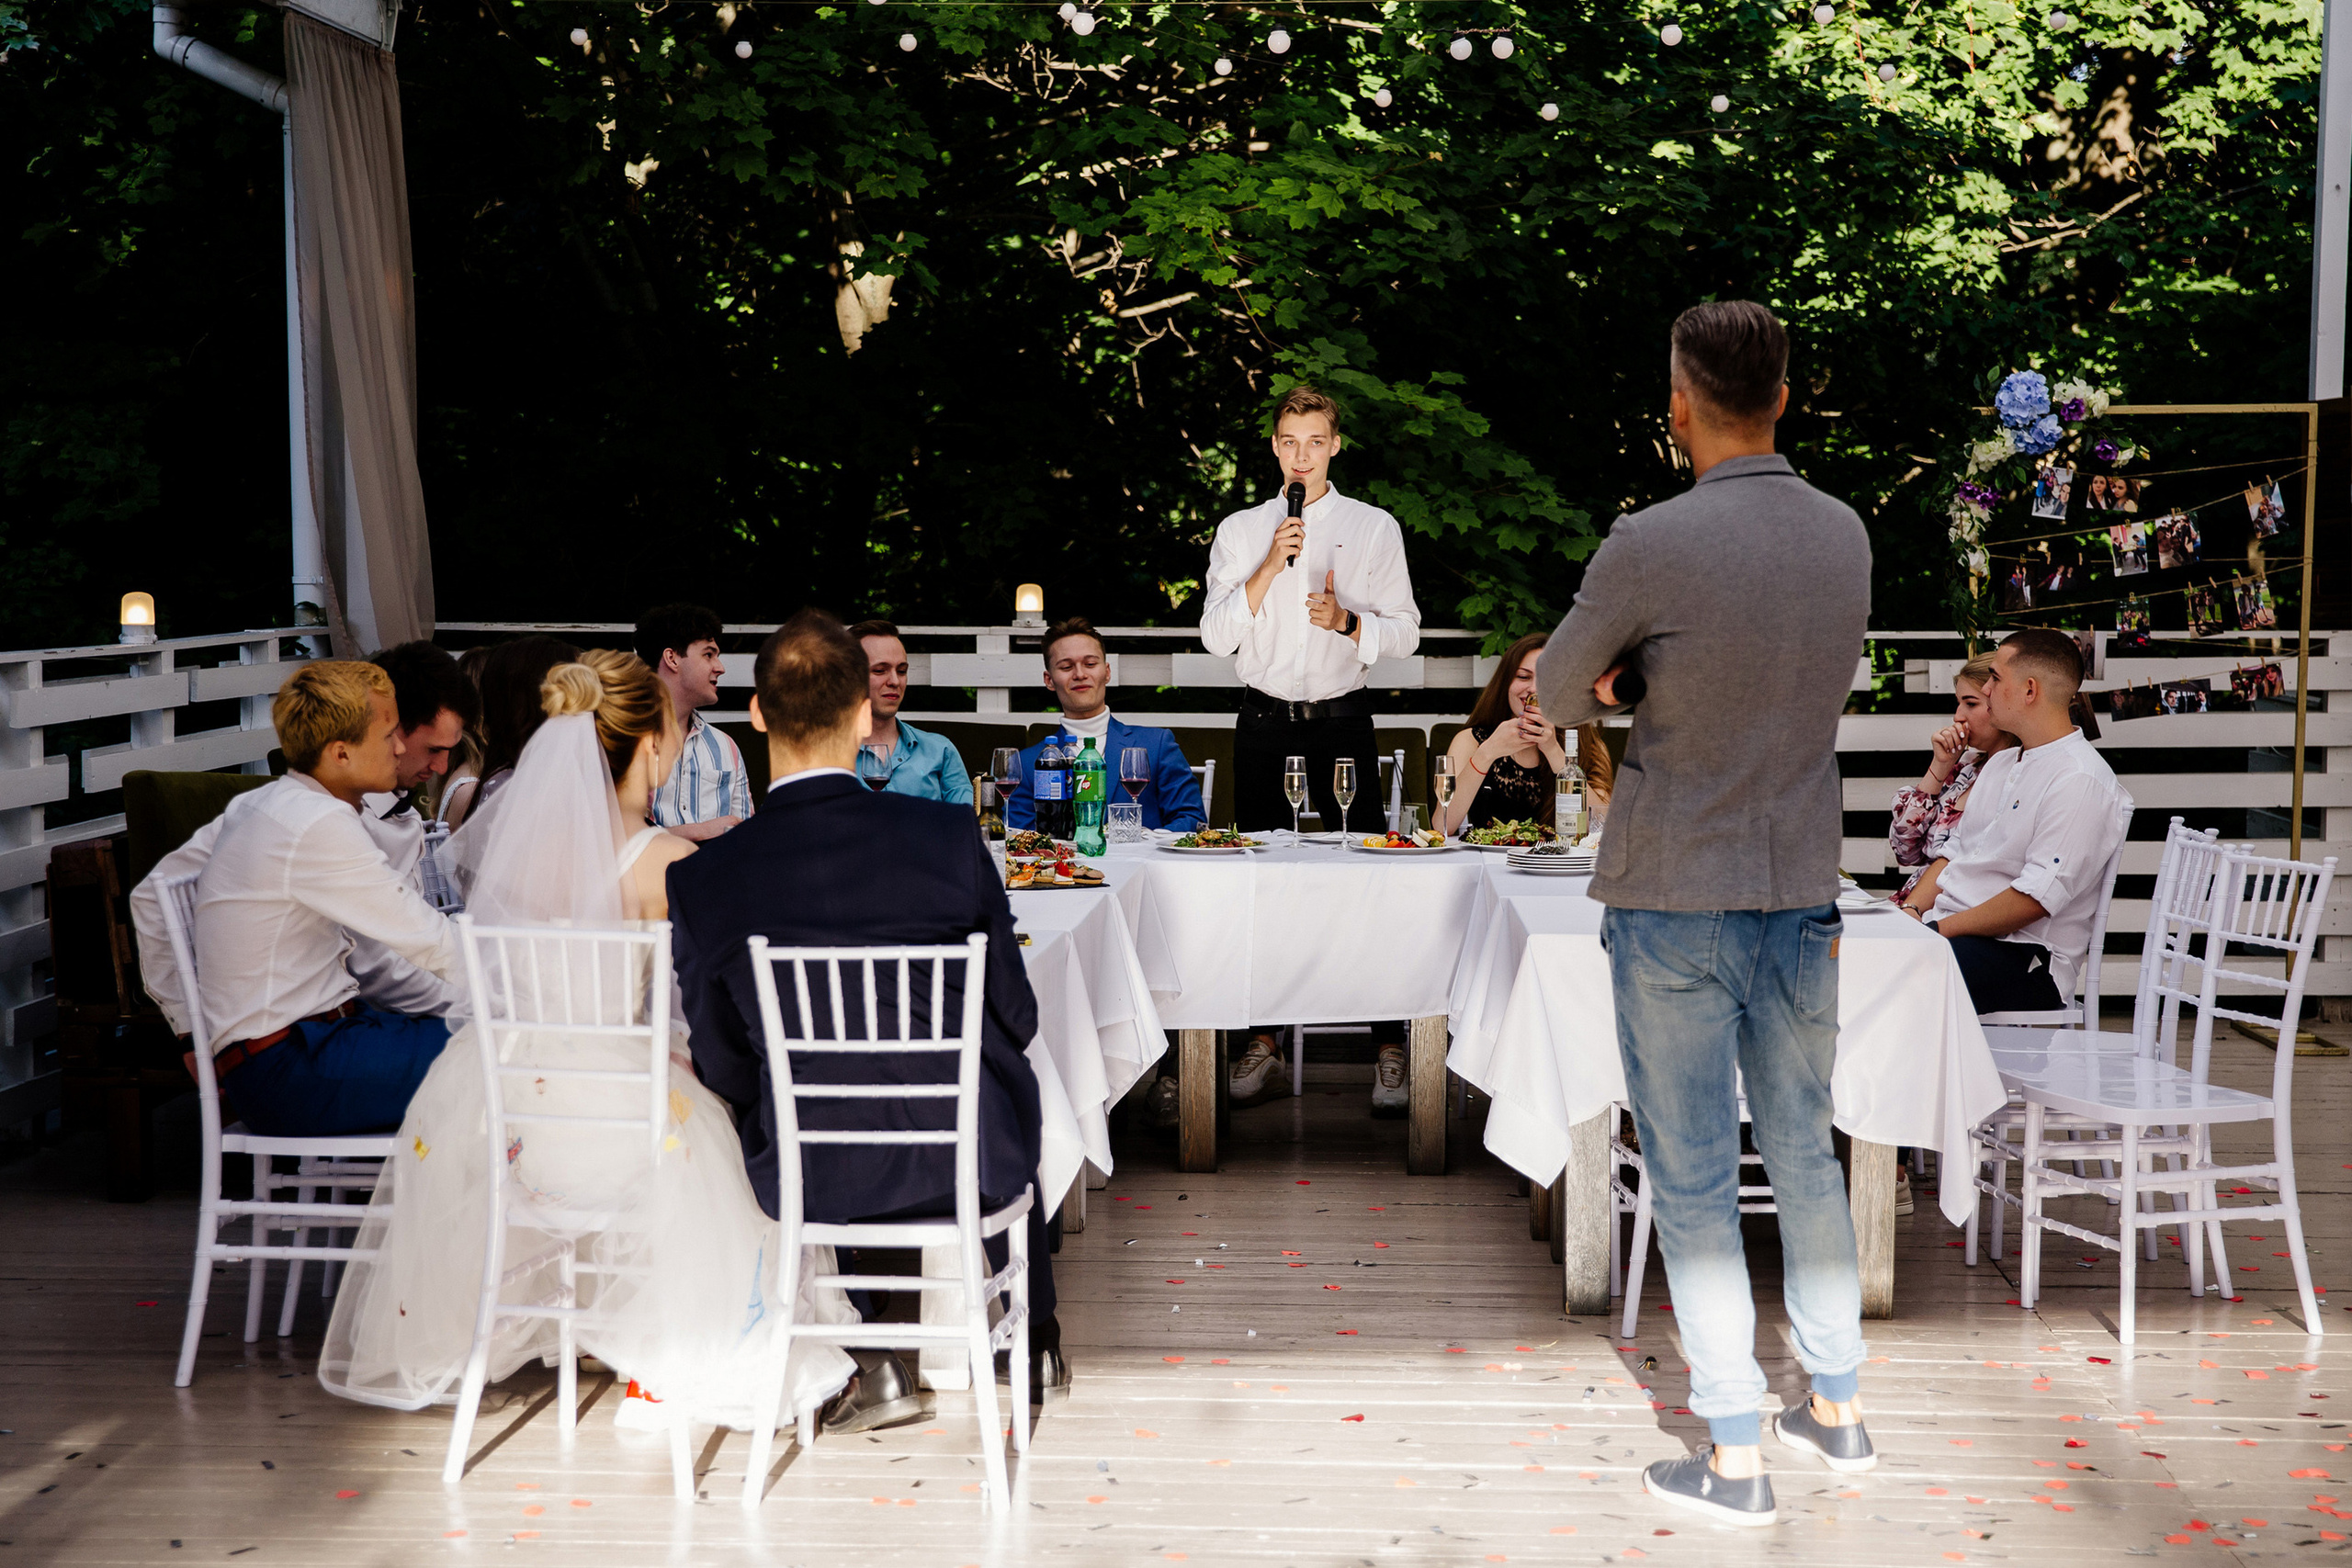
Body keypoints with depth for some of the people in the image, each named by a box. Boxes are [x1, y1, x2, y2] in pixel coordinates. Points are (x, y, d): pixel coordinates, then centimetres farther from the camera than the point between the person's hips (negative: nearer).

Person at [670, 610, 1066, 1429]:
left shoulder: (701, 878, -13)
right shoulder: (949, 835, -14)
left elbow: (723, 1067, -3)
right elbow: (1014, 1014, -5)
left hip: (803, 1175, 0)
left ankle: (877, 1366, 31)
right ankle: (1037, 1346, 47)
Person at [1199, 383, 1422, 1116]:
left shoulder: (1374, 528, 7)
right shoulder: (1241, 530, 10)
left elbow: (1404, 631, 4)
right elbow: (1216, 635, 2)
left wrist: (1347, 621, -15)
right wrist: (1268, 568, -10)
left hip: (1341, 721, -2)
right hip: (1264, 723, 2)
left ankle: (1390, 1048, -3)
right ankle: (1264, 1043, 12)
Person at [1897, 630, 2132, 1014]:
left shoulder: (2081, 781, -11)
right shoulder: (2000, 765, 20)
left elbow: (2035, 898, -19)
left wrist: (1942, 928, -17)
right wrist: (1912, 910, 3)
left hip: (2022, 955, -9)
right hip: (1946, 930, 9)